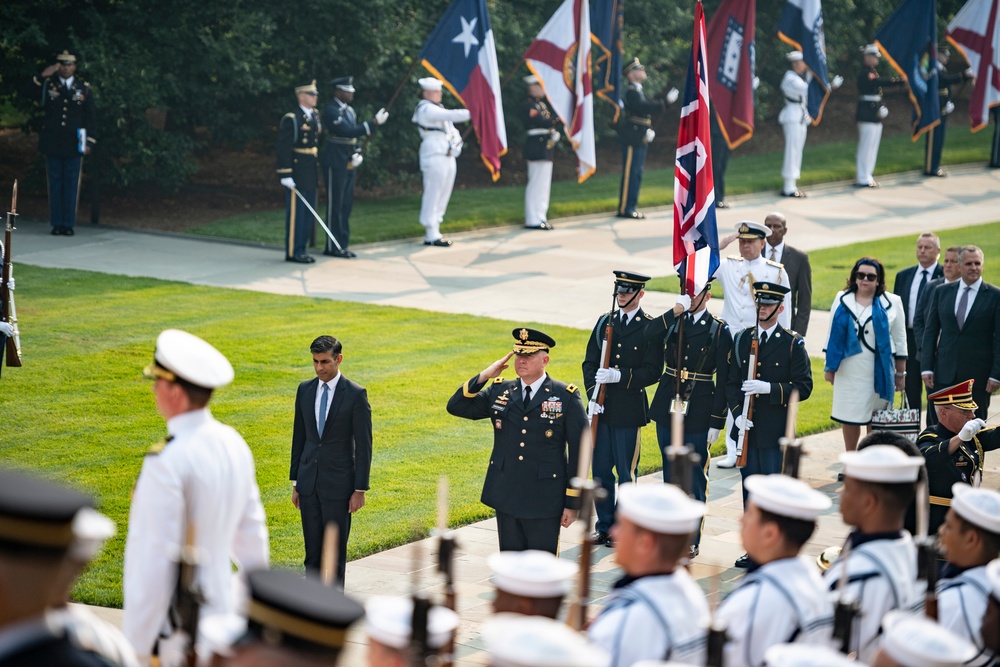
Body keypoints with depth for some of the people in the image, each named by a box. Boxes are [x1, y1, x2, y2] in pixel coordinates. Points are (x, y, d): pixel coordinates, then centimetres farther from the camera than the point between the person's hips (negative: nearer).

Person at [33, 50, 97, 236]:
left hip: (73, 144, 0)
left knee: (71, 185, 0)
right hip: (52, 143, 0)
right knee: (55, 184, 3)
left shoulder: (84, 88, 7)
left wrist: (90, 142, 0)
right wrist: (42, 77, -16)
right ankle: (56, 223, 6)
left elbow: (91, 117, 7)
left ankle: (69, 224, 5)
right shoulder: (48, 84, 7)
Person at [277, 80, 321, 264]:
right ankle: (293, 252, 3)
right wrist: (286, 175, -19)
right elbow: (284, 149, -15)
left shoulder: (315, 117, 12)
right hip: (297, 171, -8)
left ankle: (301, 249, 19)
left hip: (312, 174, 8)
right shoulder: (290, 119, -12)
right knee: (296, 212, -3)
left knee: (308, 213, 11)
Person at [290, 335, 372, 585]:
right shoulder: (305, 390, 6)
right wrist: (295, 482, 11)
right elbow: (299, 437, 12)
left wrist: (360, 489, -10)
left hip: (338, 484, -4)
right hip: (309, 483, 5)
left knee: (335, 552, 1)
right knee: (312, 550, 8)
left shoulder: (355, 394, -8)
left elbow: (363, 445, -7)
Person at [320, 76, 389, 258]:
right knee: (335, 205, -4)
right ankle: (332, 247, 1)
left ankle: (341, 245, 16)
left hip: (349, 163, 8)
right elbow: (348, 131, -24)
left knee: (346, 205, 10)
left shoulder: (350, 110, 14)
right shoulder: (331, 111, -14)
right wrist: (375, 123, -26)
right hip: (335, 164, -8)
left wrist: (358, 154, -1)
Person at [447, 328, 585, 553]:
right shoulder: (499, 392, 8)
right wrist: (484, 376, -8)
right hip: (506, 499, 4)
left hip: (544, 503, -4)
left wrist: (572, 502, -6)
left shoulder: (566, 397, -4)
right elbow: (456, 407, 5)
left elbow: (579, 452, -4)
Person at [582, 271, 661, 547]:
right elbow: (590, 362, 10)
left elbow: (653, 371, -10)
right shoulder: (604, 322, 10)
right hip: (602, 408, 5)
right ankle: (604, 525, 20)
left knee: (626, 472, 3)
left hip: (629, 410, -5)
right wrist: (592, 395, -4)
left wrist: (620, 376, -22)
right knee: (600, 470, 9)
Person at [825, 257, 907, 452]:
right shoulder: (842, 300, 6)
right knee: (849, 416, 5)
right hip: (849, 369, 2)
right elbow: (833, 335, 10)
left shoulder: (891, 303, 2)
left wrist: (900, 374, 4)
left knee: (876, 420, 2)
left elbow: (900, 340, 5)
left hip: (878, 371, -1)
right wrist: (829, 367, 8)